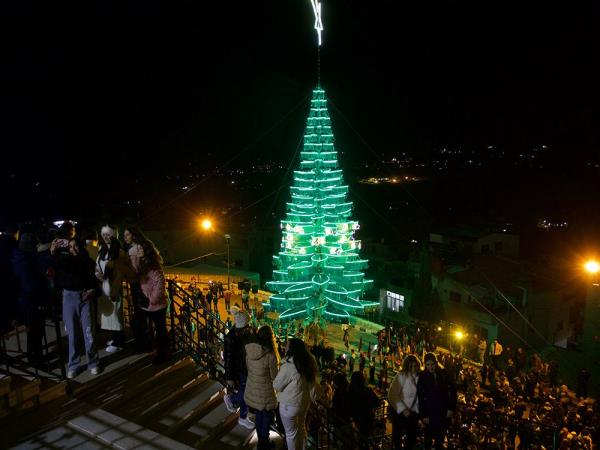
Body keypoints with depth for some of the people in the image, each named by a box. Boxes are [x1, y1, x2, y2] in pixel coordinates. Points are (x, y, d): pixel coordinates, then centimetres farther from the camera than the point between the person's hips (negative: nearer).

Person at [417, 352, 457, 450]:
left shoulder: (444, 374, -2)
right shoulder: (422, 376, -7)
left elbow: (453, 391, 3)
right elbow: (420, 397, -6)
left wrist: (451, 408, -3)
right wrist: (424, 415, -9)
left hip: (444, 412, 1)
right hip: (430, 412, -1)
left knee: (440, 435, 9)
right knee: (429, 435, 6)